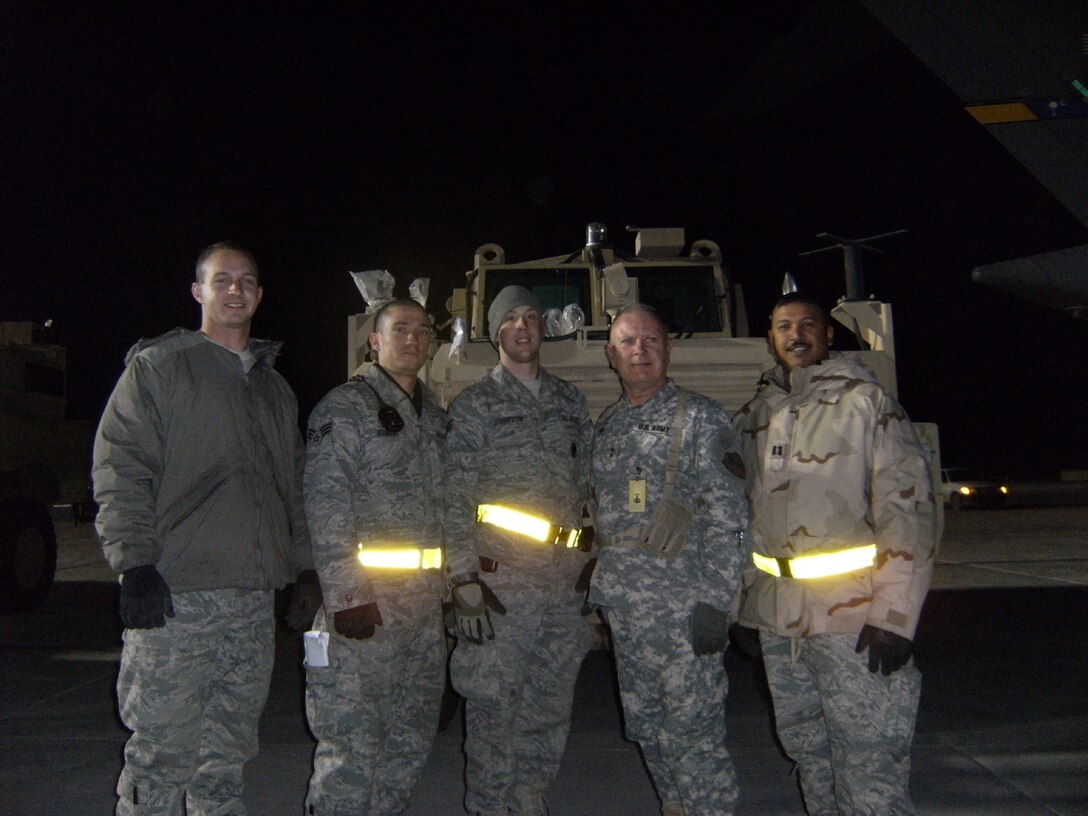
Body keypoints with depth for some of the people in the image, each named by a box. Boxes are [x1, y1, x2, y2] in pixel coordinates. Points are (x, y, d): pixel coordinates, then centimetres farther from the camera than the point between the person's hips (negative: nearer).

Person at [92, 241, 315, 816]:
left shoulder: (275, 389, 21)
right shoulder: (157, 367, 4)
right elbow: (120, 472, -5)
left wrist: (304, 570, 16)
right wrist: (135, 562, -14)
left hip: (254, 600, 5)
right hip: (175, 595, -5)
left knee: (227, 758, 11)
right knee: (160, 752, -3)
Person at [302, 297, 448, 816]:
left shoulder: (436, 417, 18)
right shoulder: (345, 407, -4)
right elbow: (325, 506, -13)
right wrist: (346, 594, -20)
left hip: (425, 600, 7)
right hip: (365, 596, -7)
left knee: (411, 742, 13)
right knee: (353, 743, -4)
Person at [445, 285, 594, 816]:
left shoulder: (571, 402, 14)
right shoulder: (473, 405, 1)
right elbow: (456, 499, -5)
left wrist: (591, 560, 12)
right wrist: (464, 579, -12)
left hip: (565, 579, 5)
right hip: (501, 578, -4)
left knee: (551, 704, 12)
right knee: (493, 706, 0)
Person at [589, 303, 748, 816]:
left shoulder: (700, 418, -4)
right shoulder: (605, 427, 14)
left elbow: (728, 520, -9)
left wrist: (715, 603, -16)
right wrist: (598, 592, 15)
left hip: (681, 606, -6)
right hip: (623, 608, 6)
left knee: (692, 735, -3)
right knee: (646, 730, 15)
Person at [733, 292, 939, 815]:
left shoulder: (865, 402, -3)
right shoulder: (753, 417, 13)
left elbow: (908, 506, -9)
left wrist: (893, 615, -16)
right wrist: (742, 604, 15)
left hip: (852, 617, -5)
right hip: (777, 622, 5)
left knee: (868, 771, -3)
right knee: (809, 757, 16)